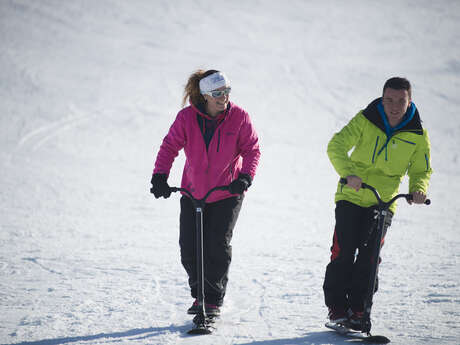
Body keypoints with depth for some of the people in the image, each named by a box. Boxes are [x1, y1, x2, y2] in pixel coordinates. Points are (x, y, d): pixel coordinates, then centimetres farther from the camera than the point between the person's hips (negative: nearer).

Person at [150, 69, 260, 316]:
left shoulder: (239, 117, -11)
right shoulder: (187, 117, -11)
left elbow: (252, 149, -8)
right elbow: (170, 146, -5)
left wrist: (245, 177, -23)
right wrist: (160, 177, -17)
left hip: (227, 194, -2)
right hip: (193, 193, 2)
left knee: (218, 246, -7)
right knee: (189, 248, 1)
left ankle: (214, 300, 6)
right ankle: (199, 294, 21)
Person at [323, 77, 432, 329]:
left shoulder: (418, 135, -3)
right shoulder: (366, 120, -9)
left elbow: (421, 170, 8)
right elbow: (337, 146, -16)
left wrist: (418, 189, -15)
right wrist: (348, 173, -34)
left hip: (384, 202, 1)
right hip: (351, 197, -1)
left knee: (369, 255, -9)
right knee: (343, 252, -8)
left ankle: (358, 308, 3)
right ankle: (336, 305, 6)